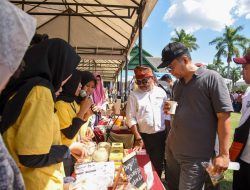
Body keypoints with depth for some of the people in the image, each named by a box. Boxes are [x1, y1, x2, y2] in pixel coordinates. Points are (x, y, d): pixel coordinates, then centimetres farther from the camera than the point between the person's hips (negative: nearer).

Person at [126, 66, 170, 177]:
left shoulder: (161, 92, 2)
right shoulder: (134, 95, -5)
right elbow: (131, 118, -7)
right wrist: (138, 138, -11)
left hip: (160, 135, 2)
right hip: (143, 136, -2)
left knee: (158, 164, 14)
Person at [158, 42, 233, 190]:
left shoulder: (211, 78, -12)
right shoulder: (178, 83, 9)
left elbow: (224, 116, -14)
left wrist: (224, 154, -16)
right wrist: (170, 109, -1)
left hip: (195, 155, -7)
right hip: (172, 148, 7)